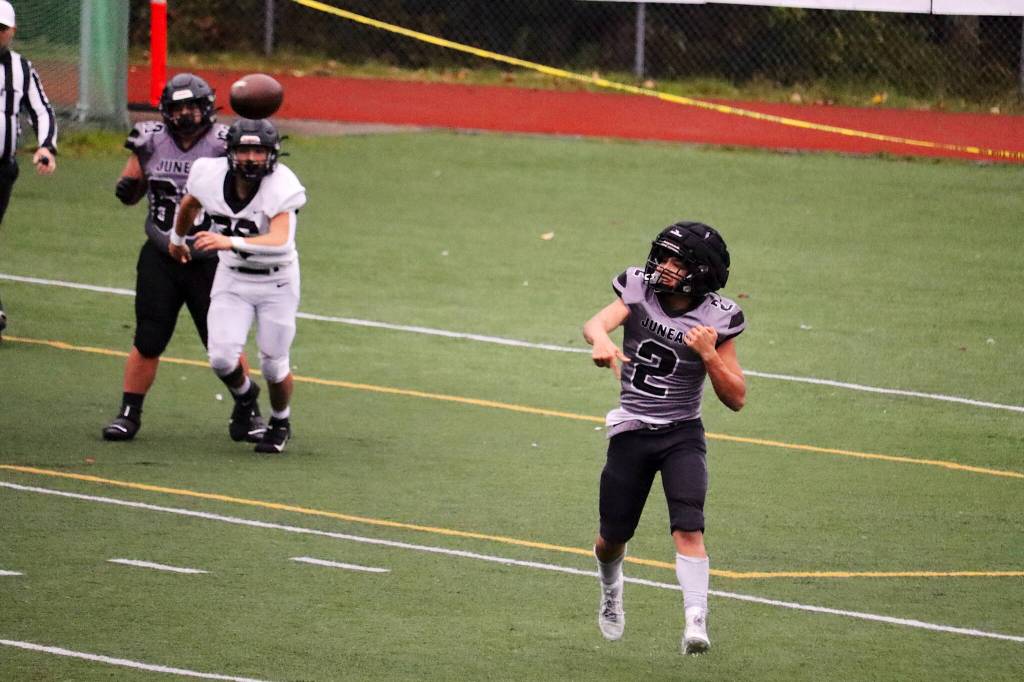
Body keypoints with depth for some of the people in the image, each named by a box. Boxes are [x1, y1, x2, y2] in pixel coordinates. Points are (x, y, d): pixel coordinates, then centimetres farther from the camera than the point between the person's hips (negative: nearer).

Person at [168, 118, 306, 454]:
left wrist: (230, 242, -57)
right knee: (222, 359, -10)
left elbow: (280, 241, -43)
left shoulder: (281, 188, -27)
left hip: (276, 283, -3)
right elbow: (189, 205, 9)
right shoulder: (211, 177, -15)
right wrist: (178, 238, 27)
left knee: (273, 364, 2)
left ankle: (281, 423, 33)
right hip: (232, 278, 3)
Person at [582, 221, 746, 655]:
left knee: (688, 528, -21)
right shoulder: (639, 293, -5)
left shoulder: (715, 320, -8)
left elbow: (736, 398, -7)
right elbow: (596, 323, -25)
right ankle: (611, 587, 44)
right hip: (630, 434, 2)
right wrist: (601, 341, -48)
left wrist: (709, 355, -23)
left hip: (682, 435, -2)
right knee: (613, 537, 11)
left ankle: (696, 622, -25)